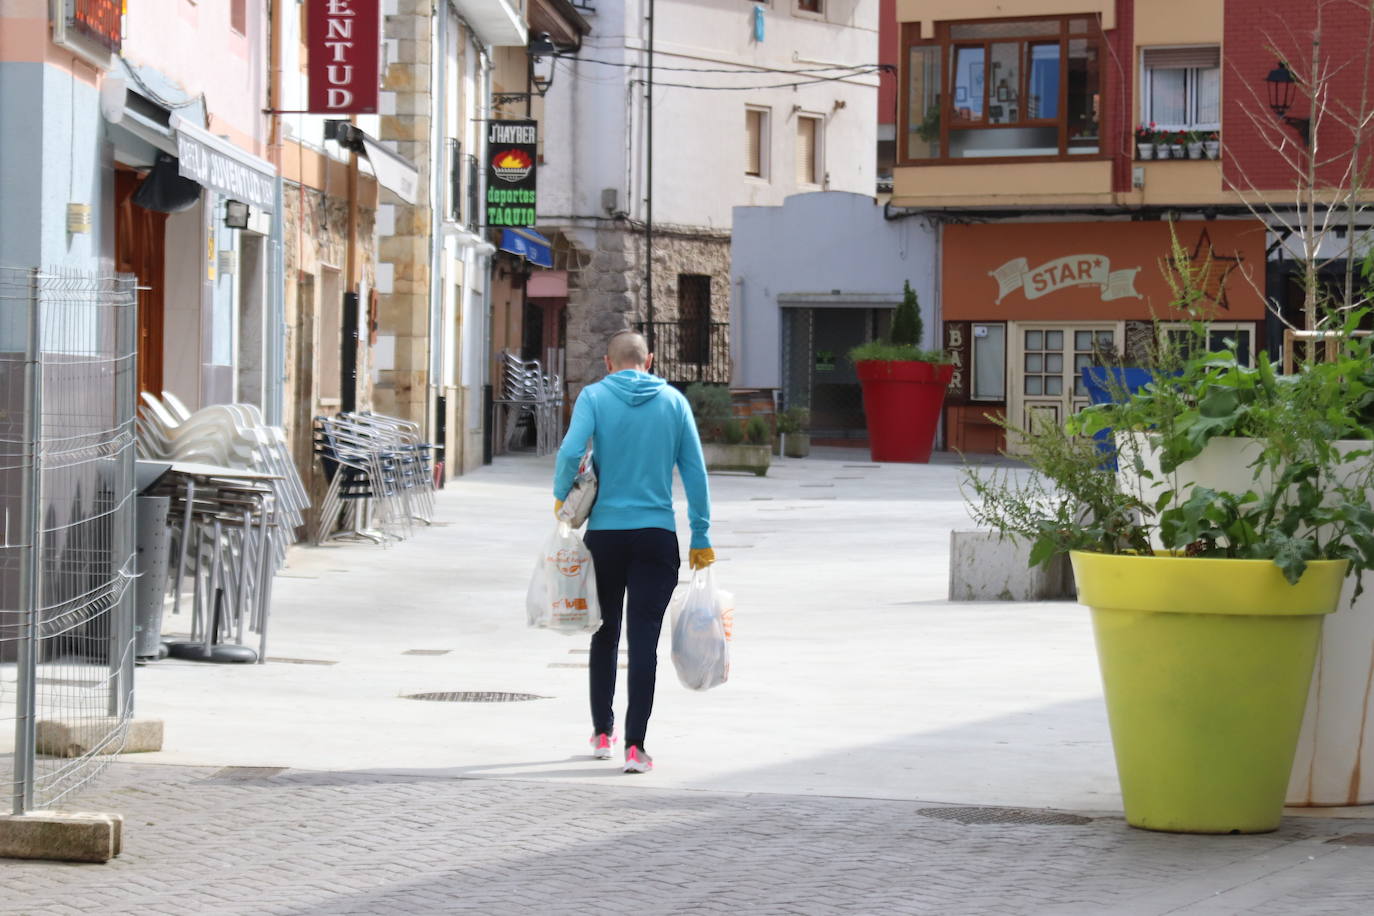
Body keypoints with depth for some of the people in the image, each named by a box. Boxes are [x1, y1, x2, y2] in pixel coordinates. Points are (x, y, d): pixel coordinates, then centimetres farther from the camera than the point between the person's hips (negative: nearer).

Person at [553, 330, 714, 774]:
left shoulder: (594, 396, -2)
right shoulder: (673, 401, 4)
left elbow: (571, 451, -17)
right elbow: (695, 472, 3)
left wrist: (562, 495, 1)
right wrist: (701, 537, 9)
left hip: (604, 533, 0)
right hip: (657, 536, 0)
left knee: (605, 635, 17)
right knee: (644, 641, -2)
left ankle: (602, 732, 25)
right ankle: (635, 745, -8)